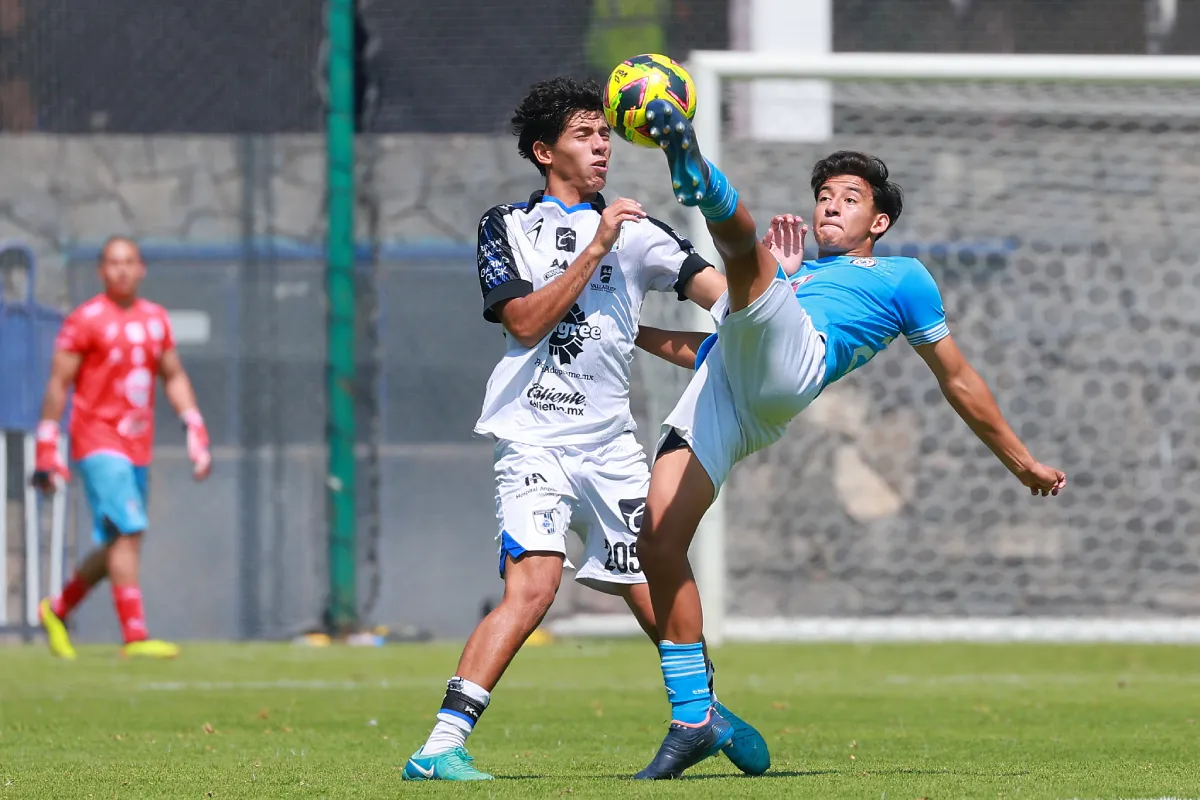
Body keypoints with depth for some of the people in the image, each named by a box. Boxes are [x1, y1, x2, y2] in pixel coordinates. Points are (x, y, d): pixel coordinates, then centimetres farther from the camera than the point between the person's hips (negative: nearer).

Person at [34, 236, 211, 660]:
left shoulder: (155, 319, 12)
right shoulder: (85, 320, -7)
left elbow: (173, 378, 21)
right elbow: (58, 384, -6)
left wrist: (195, 430, 10)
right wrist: (47, 449, -8)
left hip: (138, 447, 7)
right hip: (97, 442, -7)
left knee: (117, 545, 8)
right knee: (127, 531, -17)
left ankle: (58, 610, 28)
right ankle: (134, 636, -17)